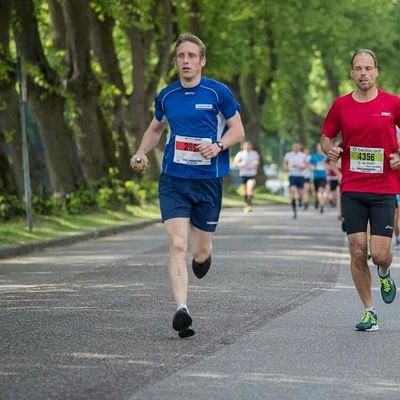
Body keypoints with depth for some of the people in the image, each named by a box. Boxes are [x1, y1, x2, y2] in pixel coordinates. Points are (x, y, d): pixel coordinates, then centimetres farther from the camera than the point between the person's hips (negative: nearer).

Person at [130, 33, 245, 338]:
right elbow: (156, 129, 23)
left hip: (208, 181, -1)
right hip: (173, 180, 1)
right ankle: (182, 309, -21)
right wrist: (141, 153, 6)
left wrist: (218, 146, -17)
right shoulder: (166, 96, 7)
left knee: (200, 251, 8)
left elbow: (238, 130, 2)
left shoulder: (218, 92, -3)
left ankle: (203, 255, 47)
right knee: (177, 245, -14)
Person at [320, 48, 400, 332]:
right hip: (352, 189, 2)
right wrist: (329, 149, -8)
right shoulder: (341, 106, 3)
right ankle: (369, 311, 12)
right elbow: (326, 137, 14)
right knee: (358, 252, -1)